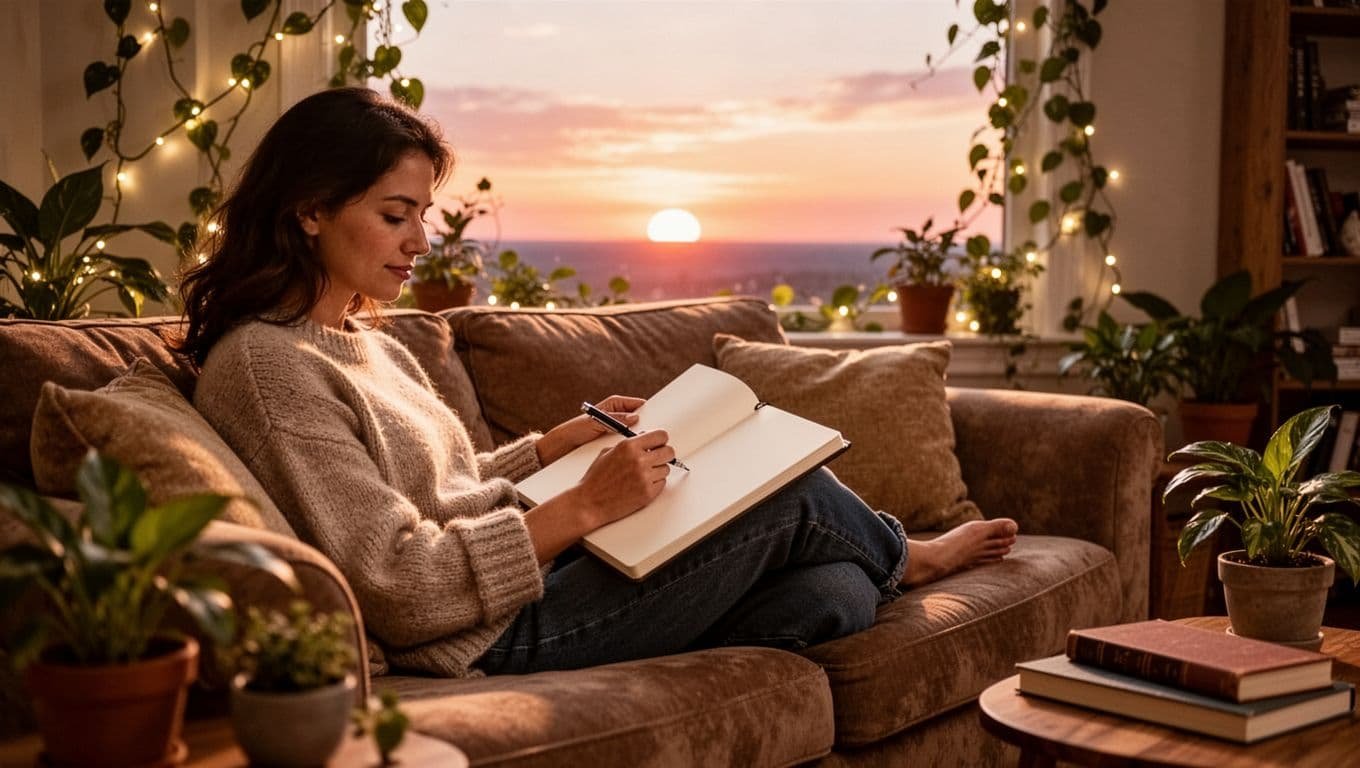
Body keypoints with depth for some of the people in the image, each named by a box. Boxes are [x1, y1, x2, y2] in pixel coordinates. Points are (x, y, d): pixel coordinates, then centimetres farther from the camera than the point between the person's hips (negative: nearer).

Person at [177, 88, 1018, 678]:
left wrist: (565, 438, 10)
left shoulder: (370, 346, 13)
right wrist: (585, 506, -24)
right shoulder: (263, 365, -16)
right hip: (498, 633, -9)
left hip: (532, 578, 9)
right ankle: (902, 555, 30)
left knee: (837, 594, -10)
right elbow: (398, 584, -23)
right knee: (791, 490, 0)